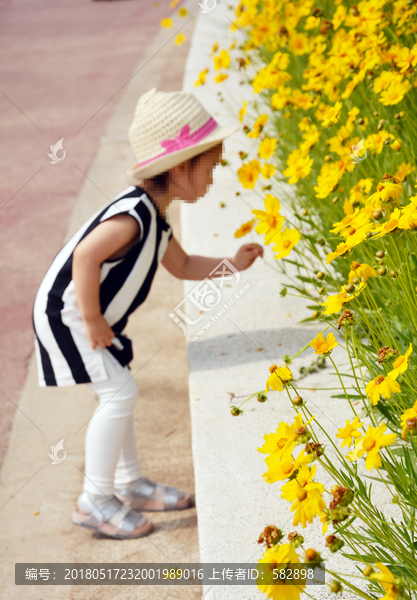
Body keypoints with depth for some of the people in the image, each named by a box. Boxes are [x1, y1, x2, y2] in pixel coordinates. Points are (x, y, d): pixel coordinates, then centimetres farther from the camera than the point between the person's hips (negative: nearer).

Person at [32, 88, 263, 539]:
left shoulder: (155, 217, 6)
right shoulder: (133, 213, -26)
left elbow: (182, 266, 21)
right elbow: (86, 255, -35)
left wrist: (232, 263, 10)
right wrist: (93, 321, -26)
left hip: (92, 317, 10)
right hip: (65, 315, -10)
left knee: (119, 394, 17)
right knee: (118, 393, -13)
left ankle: (129, 485, 32)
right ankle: (95, 501, -3)